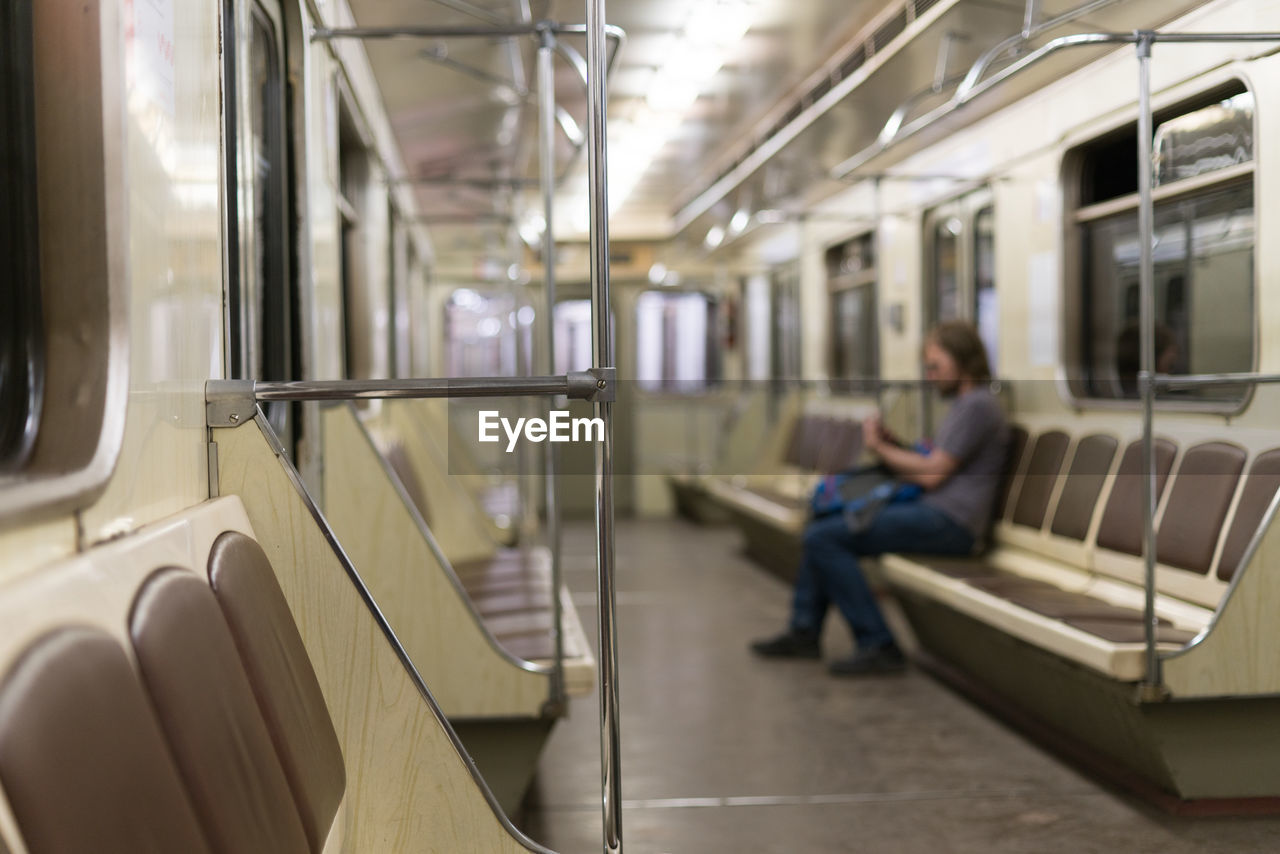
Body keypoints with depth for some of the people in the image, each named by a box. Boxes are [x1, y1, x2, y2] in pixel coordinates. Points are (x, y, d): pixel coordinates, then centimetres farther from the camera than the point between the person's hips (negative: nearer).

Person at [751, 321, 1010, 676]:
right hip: (932, 512, 11)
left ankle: (878, 646, -19)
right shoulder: (964, 404, 21)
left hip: (949, 522, -11)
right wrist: (892, 442, 5)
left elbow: (932, 474, -15)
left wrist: (880, 448, -4)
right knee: (823, 526, 18)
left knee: (823, 537, -19)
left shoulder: (978, 406, -12)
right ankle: (805, 631, 13)